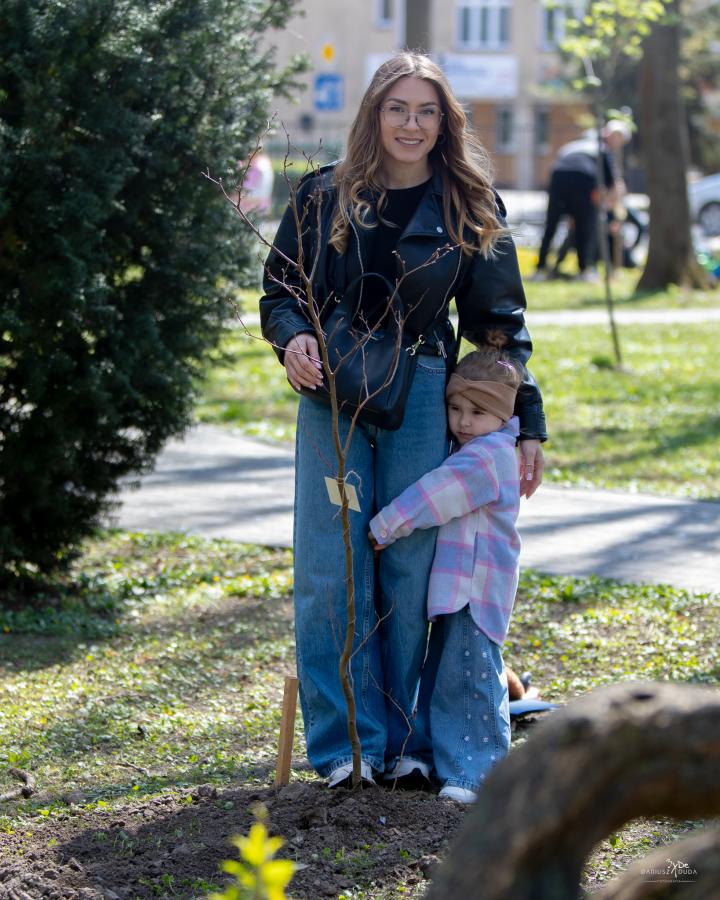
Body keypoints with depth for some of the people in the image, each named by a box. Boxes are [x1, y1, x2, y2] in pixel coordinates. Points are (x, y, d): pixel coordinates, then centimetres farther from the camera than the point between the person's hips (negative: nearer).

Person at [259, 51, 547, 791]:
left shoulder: (470, 210, 6)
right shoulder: (324, 197, 5)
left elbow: (501, 322, 9)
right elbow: (281, 290, 10)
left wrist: (527, 426, 6)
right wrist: (292, 339, -14)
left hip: (422, 402, 0)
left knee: (410, 570, 1)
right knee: (330, 573, -4)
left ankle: (402, 745, 11)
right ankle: (344, 749, 4)